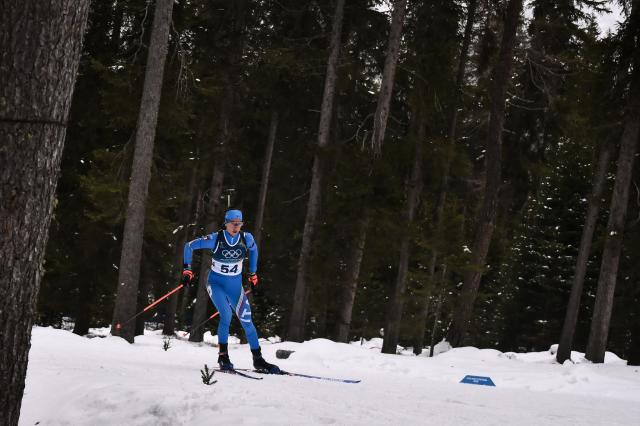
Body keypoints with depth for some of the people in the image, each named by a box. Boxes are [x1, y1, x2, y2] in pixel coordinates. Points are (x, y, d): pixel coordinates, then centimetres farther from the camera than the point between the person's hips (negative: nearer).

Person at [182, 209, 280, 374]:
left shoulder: (246, 238, -8)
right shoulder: (216, 239, -17)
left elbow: (253, 250, 16)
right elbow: (189, 246, -6)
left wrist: (253, 274, 18)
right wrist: (187, 270, -5)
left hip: (235, 286, 3)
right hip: (216, 284, -3)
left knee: (247, 321, -2)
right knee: (226, 315, -24)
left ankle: (258, 360, 10)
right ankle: (223, 356, -9)